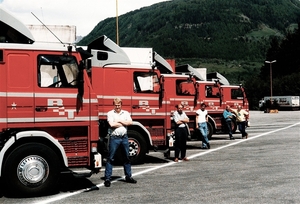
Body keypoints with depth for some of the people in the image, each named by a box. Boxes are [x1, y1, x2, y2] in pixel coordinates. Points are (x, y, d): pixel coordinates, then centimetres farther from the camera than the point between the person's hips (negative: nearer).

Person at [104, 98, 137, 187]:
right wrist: (123, 123, -2)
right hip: (114, 137, -4)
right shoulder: (110, 113, 1)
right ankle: (107, 178, 3)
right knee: (110, 158, -2)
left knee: (127, 157, 10)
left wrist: (119, 121, -7)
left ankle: (128, 176, 22)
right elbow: (112, 124, -14)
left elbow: (130, 122, -4)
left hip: (124, 137, 4)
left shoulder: (126, 113, 11)